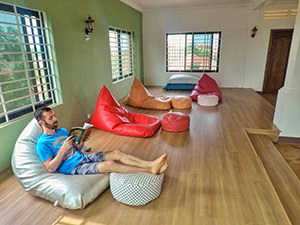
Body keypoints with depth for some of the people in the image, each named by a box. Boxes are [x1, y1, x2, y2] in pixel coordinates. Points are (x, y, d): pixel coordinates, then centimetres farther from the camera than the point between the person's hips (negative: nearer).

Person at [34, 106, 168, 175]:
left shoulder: (62, 131, 12)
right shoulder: (42, 143, -11)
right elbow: (51, 168, -16)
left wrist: (82, 141, -4)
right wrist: (63, 149, -25)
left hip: (83, 157, 8)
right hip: (74, 168, -8)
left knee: (116, 153, -12)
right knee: (109, 165, -28)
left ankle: (151, 165, -16)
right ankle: (149, 171, -24)